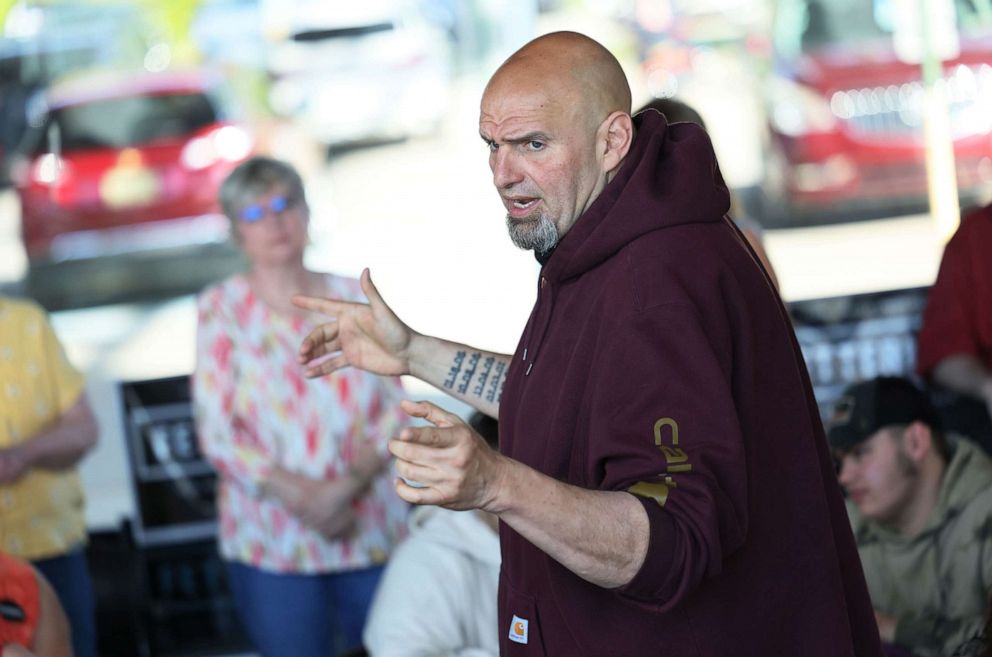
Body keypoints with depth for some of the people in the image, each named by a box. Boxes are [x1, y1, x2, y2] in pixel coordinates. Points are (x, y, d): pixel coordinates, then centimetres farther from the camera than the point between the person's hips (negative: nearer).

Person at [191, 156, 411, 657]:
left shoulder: (354, 298, 8)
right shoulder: (223, 308, 3)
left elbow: (395, 409, 4)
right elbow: (216, 432, -4)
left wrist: (348, 486, -14)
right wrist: (301, 497, -16)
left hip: (373, 535, 2)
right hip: (273, 542, -2)